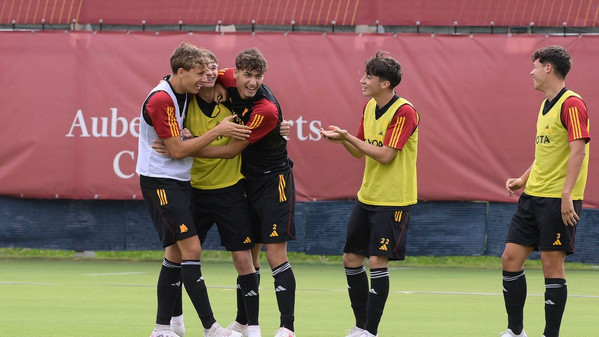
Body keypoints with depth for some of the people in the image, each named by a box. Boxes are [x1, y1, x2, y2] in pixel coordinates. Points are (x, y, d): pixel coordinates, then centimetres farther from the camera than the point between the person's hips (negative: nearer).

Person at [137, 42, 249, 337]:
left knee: (176, 252, 8)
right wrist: (219, 131, -17)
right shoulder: (160, 100, -20)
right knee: (191, 248, -12)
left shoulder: (183, 95, 7)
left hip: (178, 181, 10)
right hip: (160, 182, -10)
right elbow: (177, 150, -19)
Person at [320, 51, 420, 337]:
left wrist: (348, 136, -18)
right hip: (367, 196, 8)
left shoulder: (404, 112, -18)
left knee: (377, 262, -10)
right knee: (351, 259, 8)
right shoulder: (369, 107, 8)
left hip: (393, 200, -8)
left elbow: (385, 155, -22)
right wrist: (342, 139, -4)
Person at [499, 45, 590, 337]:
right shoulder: (545, 106, 17)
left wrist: (567, 195, -27)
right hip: (533, 196, 9)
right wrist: (523, 180, 16)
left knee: (552, 266, -4)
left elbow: (577, 151, -20)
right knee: (511, 259, 6)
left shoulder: (571, 104, -12)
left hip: (558, 201, -9)